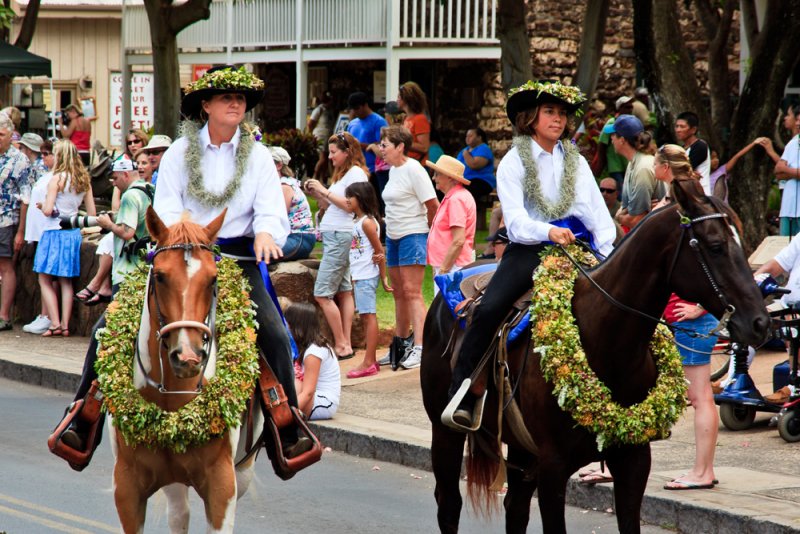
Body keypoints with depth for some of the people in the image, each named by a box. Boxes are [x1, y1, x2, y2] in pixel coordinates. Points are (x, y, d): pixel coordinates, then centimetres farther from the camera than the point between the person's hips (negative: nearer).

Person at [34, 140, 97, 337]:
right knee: (66, 281, 11)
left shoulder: (57, 179, -12)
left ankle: (55, 324, -7)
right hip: (74, 232, 6)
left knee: (45, 280, 1)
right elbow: (92, 213, 7)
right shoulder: (84, 181, 6)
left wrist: (42, 206, 4)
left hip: (55, 231, -6)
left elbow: (48, 210, -17)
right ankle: (65, 325, 7)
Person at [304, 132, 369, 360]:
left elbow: (350, 205, -17)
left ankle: (341, 345, -8)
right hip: (332, 236, 10)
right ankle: (346, 344, 5)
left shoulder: (356, 172, -8)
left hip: (341, 236, -10)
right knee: (344, 291, 6)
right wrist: (316, 194, 7)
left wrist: (325, 191, -13)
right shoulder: (341, 174, 22)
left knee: (322, 293, -11)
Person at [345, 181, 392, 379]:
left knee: (369, 316, -9)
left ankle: (368, 363, -10)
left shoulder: (367, 222, -13)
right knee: (365, 317, 11)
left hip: (367, 276, -10)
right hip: (359, 275, 10)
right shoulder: (358, 221, 15)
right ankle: (371, 361, 15)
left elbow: (379, 251, -12)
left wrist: (383, 277, -10)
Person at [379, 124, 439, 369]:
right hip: (392, 236, 9)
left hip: (413, 236, -9)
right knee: (399, 292, 14)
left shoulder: (413, 170, -13)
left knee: (412, 292, -13)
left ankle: (419, 348, -16)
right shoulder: (393, 170, 13)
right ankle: (401, 343, 22)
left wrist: (428, 230, -1)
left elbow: (432, 205, -14)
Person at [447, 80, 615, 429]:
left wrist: (609, 254, -7)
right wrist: (547, 231, -26)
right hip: (529, 249, -3)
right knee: (488, 309, -26)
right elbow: (515, 220, -7)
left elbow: (599, 215, 11)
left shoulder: (577, 162, 18)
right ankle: (461, 397, -21)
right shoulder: (514, 162, 6)